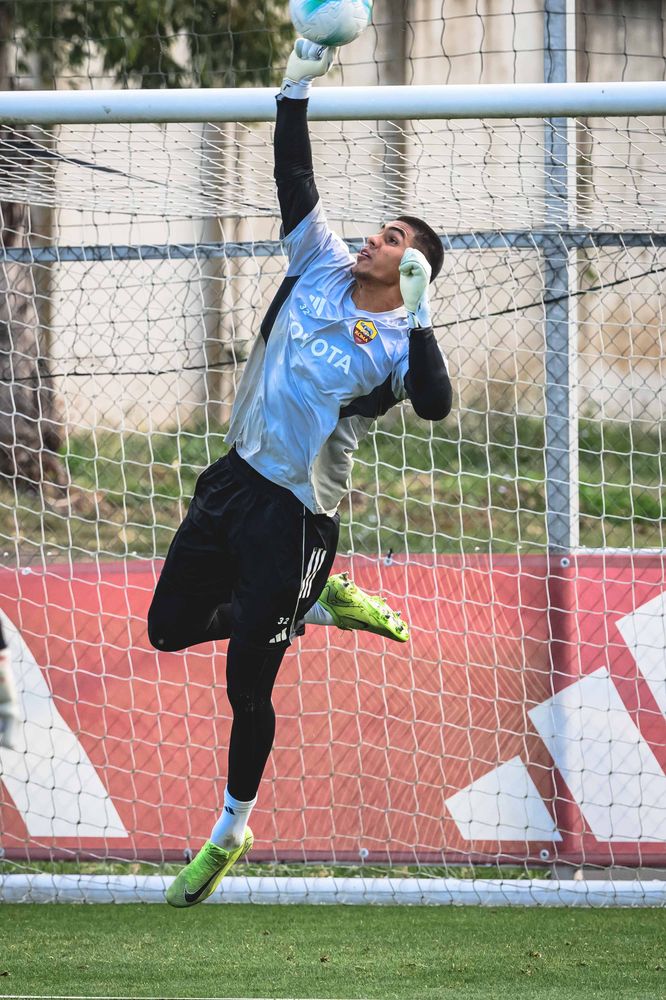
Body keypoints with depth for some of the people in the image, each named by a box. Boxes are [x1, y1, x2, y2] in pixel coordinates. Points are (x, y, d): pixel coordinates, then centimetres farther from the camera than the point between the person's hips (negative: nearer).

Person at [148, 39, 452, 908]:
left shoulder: (398, 340, -13)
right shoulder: (323, 266, 4)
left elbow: (435, 405, -31)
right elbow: (295, 179, 3)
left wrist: (416, 314, -35)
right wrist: (297, 88, -7)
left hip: (294, 513, -7)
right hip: (236, 479, 7)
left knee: (246, 683, -2)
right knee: (171, 628, 16)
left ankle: (232, 832, 16)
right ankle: (320, 605, 31)